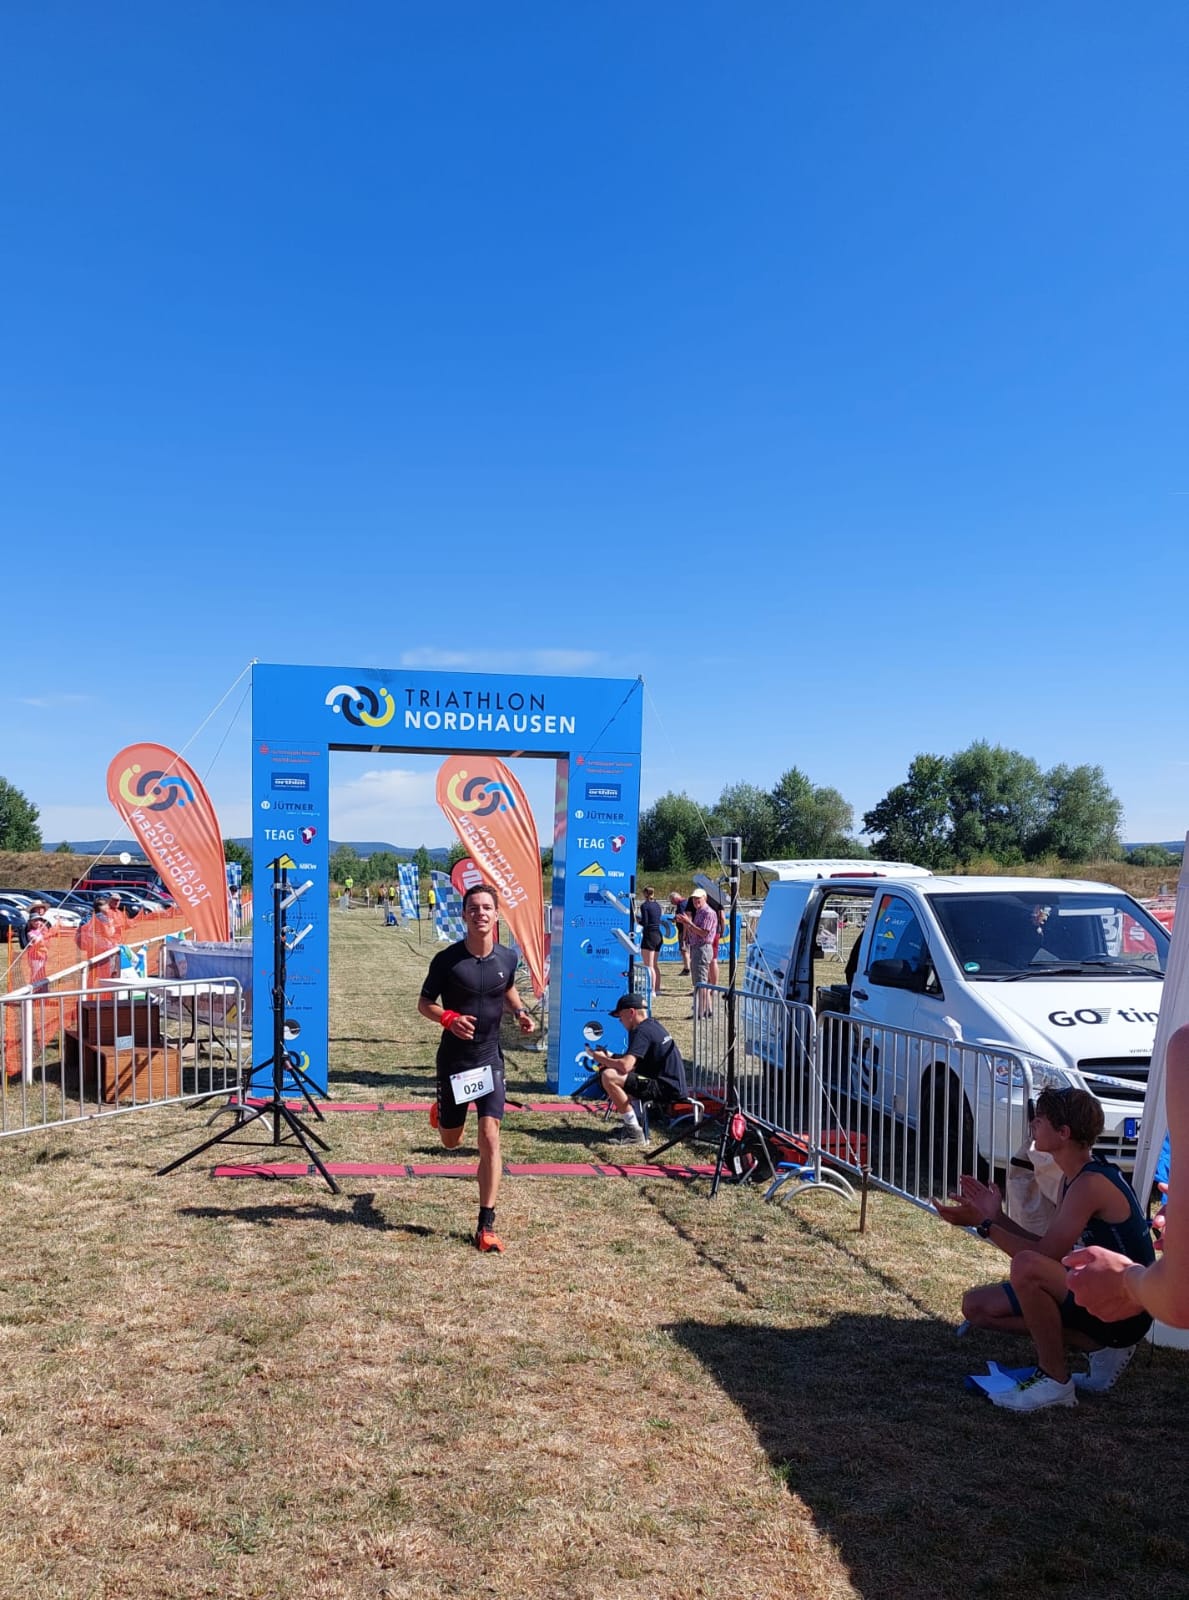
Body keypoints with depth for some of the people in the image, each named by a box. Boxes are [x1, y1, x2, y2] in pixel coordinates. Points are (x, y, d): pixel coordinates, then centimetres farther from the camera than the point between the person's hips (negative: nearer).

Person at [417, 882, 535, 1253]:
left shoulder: (508, 958, -3)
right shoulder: (447, 959, -13)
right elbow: (424, 1003, -4)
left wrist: (520, 1011, -1)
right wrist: (449, 1019, -24)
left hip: (489, 1059, 1)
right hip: (453, 1059, -1)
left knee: (490, 1138, -10)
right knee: (451, 1141, 15)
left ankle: (486, 1226, -1)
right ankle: (440, 1110, 54)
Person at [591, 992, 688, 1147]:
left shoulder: (642, 1031, -14)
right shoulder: (653, 1025, 15)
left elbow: (625, 1066, -26)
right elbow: (633, 1062, 24)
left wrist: (602, 1059, -7)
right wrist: (610, 1057, 11)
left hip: (667, 1089, -11)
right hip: (673, 1085, 11)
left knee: (608, 1077, -19)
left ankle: (634, 1133, -13)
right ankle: (631, 1125, 16)